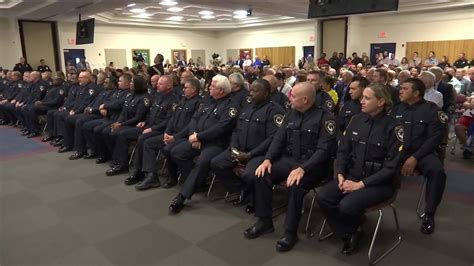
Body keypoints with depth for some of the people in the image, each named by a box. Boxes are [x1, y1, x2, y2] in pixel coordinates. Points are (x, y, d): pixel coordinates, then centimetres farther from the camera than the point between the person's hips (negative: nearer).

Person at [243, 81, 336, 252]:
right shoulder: (291, 114, 9)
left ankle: (290, 232, -15)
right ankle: (264, 221, -1)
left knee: (295, 185, -35)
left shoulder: (325, 117, -11)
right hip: (288, 160, 6)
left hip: (312, 165, -6)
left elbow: (324, 150, -19)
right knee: (261, 175, -16)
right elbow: (278, 139, 8)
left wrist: (302, 169, -29)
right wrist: (268, 159, -9)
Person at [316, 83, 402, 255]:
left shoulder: (393, 127, -11)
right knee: (322, 197, -18)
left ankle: (354, 227, 8)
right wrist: (340, 174, -10)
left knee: (347, 205, -29)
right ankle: (349, 233, 4)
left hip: (380, 182, -5)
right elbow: (343, 150, 7)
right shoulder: (356, 120, 4)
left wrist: (361, 184, -19)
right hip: (352, 175, 5)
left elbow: (391, 167, -14)